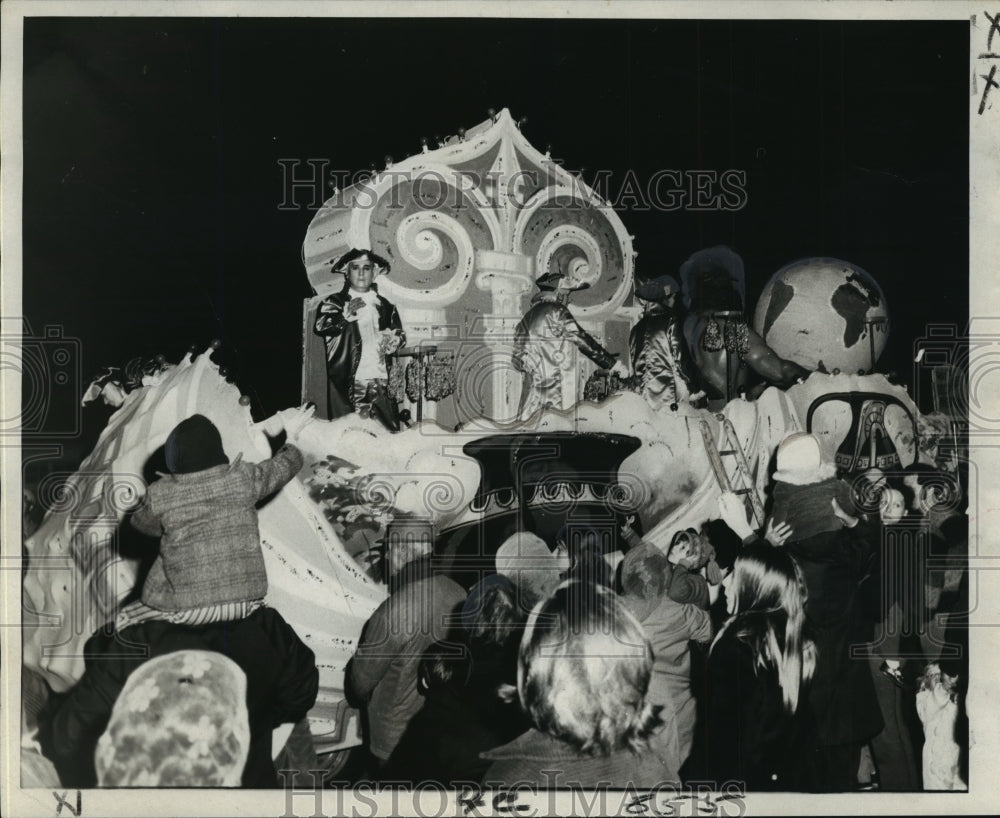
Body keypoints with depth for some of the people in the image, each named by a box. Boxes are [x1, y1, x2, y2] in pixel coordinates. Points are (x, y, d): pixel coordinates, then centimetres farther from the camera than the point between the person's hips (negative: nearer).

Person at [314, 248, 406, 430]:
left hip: (381, 382, 3)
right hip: (347, 382, -3)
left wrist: (393, 341, 1)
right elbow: (320, 326, -8)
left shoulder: (385, 305, 19)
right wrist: (345, 316, -24)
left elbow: (399, 333, 24)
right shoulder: (335, 302, 8)